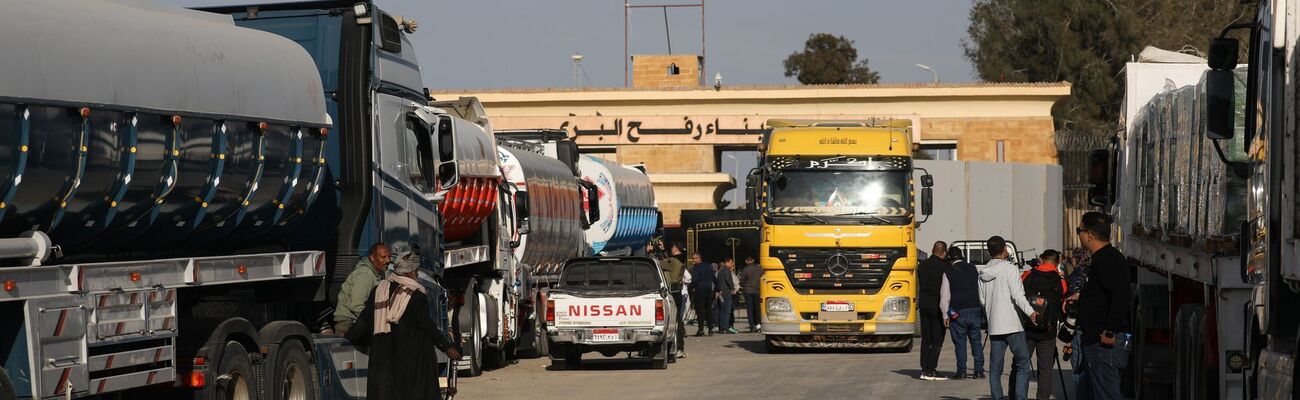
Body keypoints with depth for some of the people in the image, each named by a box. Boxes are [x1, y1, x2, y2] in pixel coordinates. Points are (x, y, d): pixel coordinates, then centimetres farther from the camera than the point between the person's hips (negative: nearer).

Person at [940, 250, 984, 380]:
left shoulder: (948, 273, -1)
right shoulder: (973, 269, 9)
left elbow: (945, 296, -2)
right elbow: (981, 290, 12)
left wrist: (946, 315, 2)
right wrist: (981, 308, 17)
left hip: (958, 312, -3)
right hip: (975, 309, 3)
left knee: (960, 342, 1)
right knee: (976, 341, 8)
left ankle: (961, 371, -1)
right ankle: (979, 371, 5)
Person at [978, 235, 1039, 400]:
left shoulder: (982, 273, 11)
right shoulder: (1010, 269, -6)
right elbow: (1017, 295, -17)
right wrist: (1030, 311, -24)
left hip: (994, 326, 5)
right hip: (1012, 325, -5)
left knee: (995, 368, 7)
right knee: (1023, 365, -1)